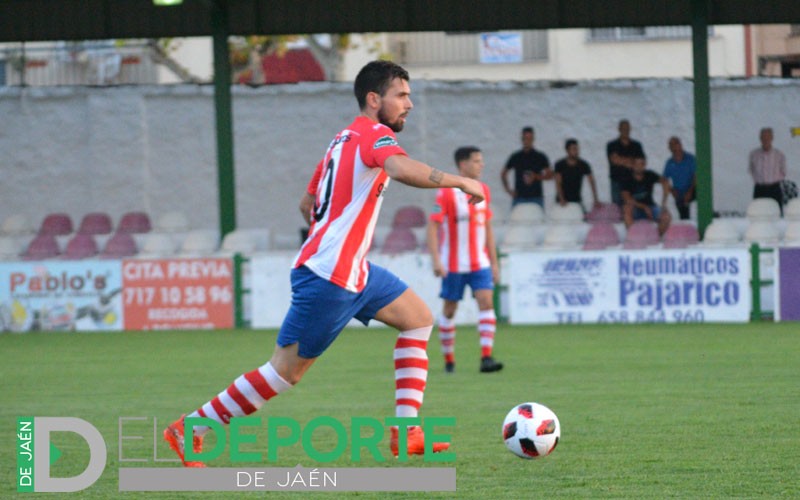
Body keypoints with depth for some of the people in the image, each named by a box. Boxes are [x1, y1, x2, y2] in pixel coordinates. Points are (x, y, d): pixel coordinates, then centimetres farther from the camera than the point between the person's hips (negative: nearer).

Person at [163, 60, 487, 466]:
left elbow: (307, 205, 24)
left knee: (419, 319, 11)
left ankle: (406, 434, 5)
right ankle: (188, 430, 4)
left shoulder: (344, 140, 17)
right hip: (330, 278, -10)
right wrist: (460, 182, -24)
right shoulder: (374, 135, -11)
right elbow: (404, 170, -34)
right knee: (287, 370, -4)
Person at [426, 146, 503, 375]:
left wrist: (494, 262, 16)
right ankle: (449, 360, 19)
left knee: (486, 301, -13)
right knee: (449, 310, 6)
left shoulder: (483, 191, 10)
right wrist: (436, 260, -20)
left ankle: (486, 358, -20)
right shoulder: (446, 192, -9)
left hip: (480, 263, 4)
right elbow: (433, 226, -12)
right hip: (454, 265, -4)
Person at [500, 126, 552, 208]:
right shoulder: (515, 157, 10)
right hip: (519, 197, 1)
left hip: (536, 198, -1)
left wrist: (536, 176, -11)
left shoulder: (540, 157, 7)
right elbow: (503, 174, 18)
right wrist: (508, 189, 6)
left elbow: (550, 175, 6)